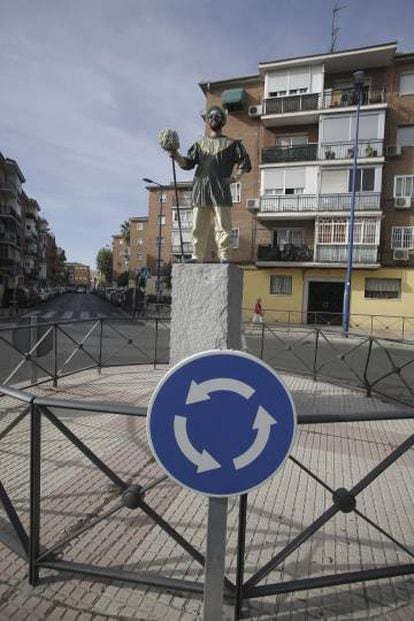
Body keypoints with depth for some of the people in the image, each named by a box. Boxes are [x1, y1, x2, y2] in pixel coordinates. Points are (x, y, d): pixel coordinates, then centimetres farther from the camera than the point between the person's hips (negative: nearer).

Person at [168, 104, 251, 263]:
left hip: (220, 191, -3)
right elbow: (187, 164, 12)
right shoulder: (200, 143, 22)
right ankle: (197, 258, 4)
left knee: (223, 227, -8)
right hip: (200, 190, 3)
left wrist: (234, 178, -4)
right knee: (198, 228, 0)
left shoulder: (231, 143, 15)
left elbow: (245, 163, 8)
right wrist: (176, 155, -5)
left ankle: (224, 257, -8)